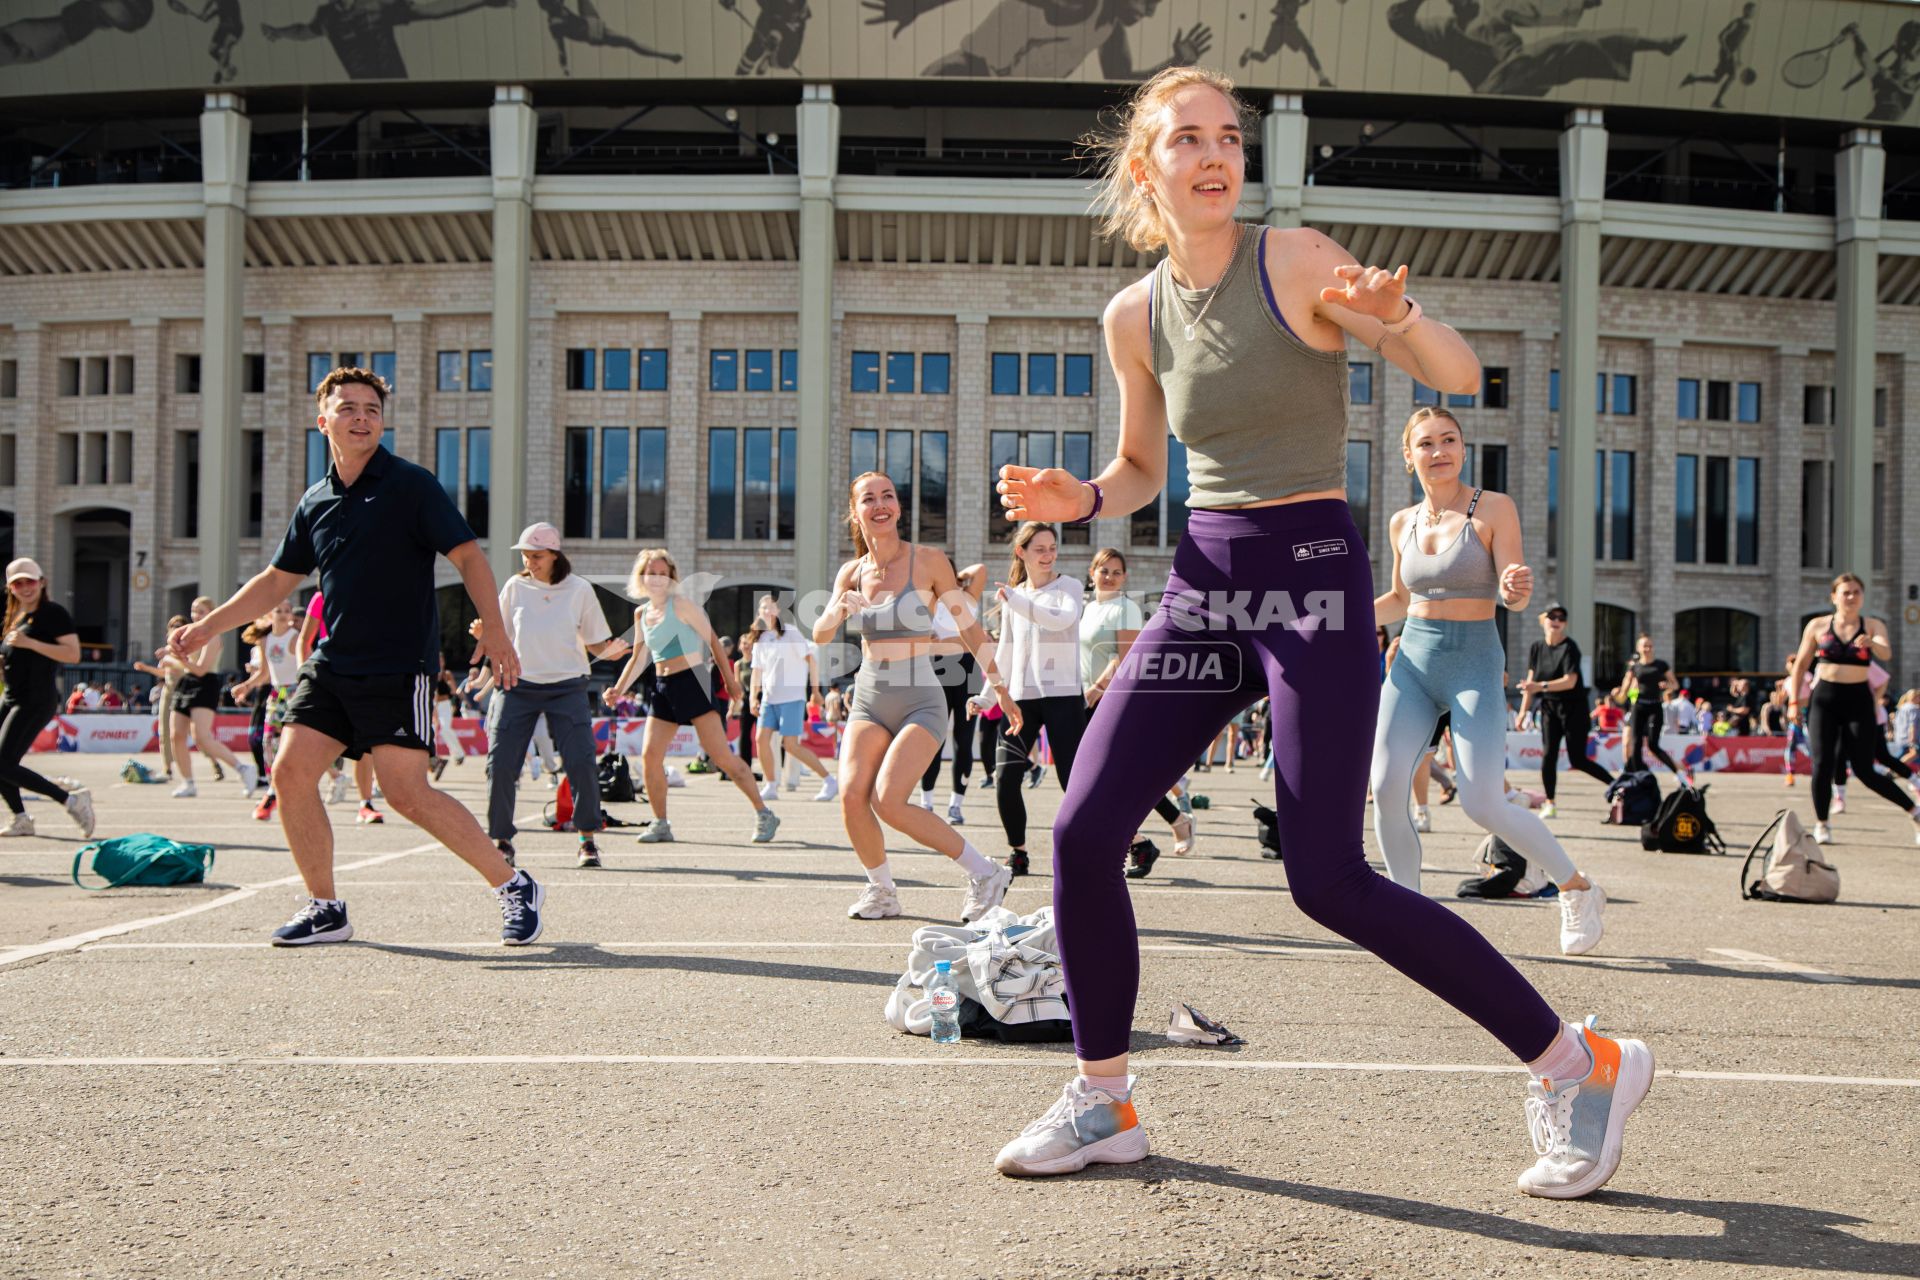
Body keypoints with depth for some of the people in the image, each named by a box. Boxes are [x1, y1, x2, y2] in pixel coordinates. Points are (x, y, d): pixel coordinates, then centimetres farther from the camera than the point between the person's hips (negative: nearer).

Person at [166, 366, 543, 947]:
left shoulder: (411, 484, -5)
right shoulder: (314, 502, 13)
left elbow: (467, 554, -9)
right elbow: (278, 578, 23)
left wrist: (494, 629, -20)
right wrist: (207, 627, 20)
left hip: (400, 667, -6)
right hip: (330, 664, 6)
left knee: (406, 791, -13)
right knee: (291, 770, -3)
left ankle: (515, 887, 1)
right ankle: (325, 909, 12)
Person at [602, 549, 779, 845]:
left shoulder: (680, 604, -6)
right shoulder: (641, 613, 12)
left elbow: (712, 640, -3)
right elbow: (638, 658, 20)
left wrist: (730, 678, -3)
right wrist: (618, 689, 9)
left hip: (692, 681, -6)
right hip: (663, 687, 7)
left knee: (720, 754, -11)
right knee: (649, 755, -2)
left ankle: (764, 815, -5)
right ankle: (661, 824, 11)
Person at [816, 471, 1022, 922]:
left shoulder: (928, 561, -5)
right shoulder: (851, 573, 6)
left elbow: (968, 627, 1)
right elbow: (819, 635, -2)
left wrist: (1001, 689, 5)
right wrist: (838, 611, -24)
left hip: (920, 700, -4)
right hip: (869, 698, 4)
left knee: (887, 800, -19)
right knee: (851, 796, -15)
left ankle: (984, 871, -2)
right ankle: (881, 892, 9)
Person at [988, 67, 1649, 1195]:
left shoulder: (1296, 262, -7)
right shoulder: (1135, 316, 8)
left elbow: (1462, 377, -9)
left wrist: (1394, 315, -29)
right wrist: (1078, 499, 0)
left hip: (1311, 574, -5)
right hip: (1203, 583, 6)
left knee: (1330, 882, -11)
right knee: (1084, 832, -3)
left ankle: (1579, 1067, 5)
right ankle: (1103, 1101, 15)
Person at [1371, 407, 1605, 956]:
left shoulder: (1495, 508, -5)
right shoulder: (1403, 523, 8)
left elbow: (1515, 598, -11)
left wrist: (1515, 588, -34)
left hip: (1475, 666, -4)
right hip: (1413, 663, 4)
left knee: (1483, 804, -14)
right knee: (1386, 789, -12)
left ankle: (1577, 889, 10)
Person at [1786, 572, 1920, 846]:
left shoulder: (1873, 626, 2)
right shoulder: (1818, 626, 4)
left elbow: (1886, 654, -17)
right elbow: (1800, 665, 10)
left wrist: (1871, 643, -39)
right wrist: (1794, 701, 5)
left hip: (1858, 700, -1)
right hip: (1824, 699, 1)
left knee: (1864, 771, -2)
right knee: (1823, 764, -10)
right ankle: (1821, 825, 6)